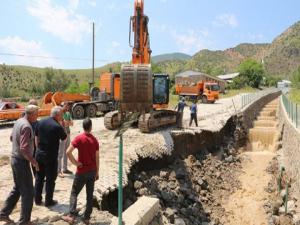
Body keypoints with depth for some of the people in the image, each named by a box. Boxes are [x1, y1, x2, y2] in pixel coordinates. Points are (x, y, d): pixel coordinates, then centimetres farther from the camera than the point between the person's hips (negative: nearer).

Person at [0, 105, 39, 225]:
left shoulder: (18, 122, 6)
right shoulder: (26, 126, -23)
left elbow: (12, 138, 20)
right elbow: (24, 149, -28)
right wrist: (33, 161, -17)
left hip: (15, 158, 9)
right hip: (22, 162, -9)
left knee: (17, 189, 22)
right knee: (28, 192, 2)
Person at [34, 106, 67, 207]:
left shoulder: (41, 122, 0)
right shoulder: (57, 127, -18)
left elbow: (36, 137, 9)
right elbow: (64, 138, -1)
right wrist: (61, 124, -2)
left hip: (39, 154, 6)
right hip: (51, 156, -6)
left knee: (39, 177, 17)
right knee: (50, 179, 8)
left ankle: (37, 200, 27)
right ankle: (48, 201, 17)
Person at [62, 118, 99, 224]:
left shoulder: (79, 138, -11)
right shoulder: (95, 140, 0)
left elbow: (68, 152, -22)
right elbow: (97, 158, 2)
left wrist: (75, 162, -10)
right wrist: (97, 172, 11)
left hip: (82, 171, -4)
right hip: (92, 171, 4)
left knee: (74, 193, 10)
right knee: (90, 194, 10)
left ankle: (71, 216, 7)